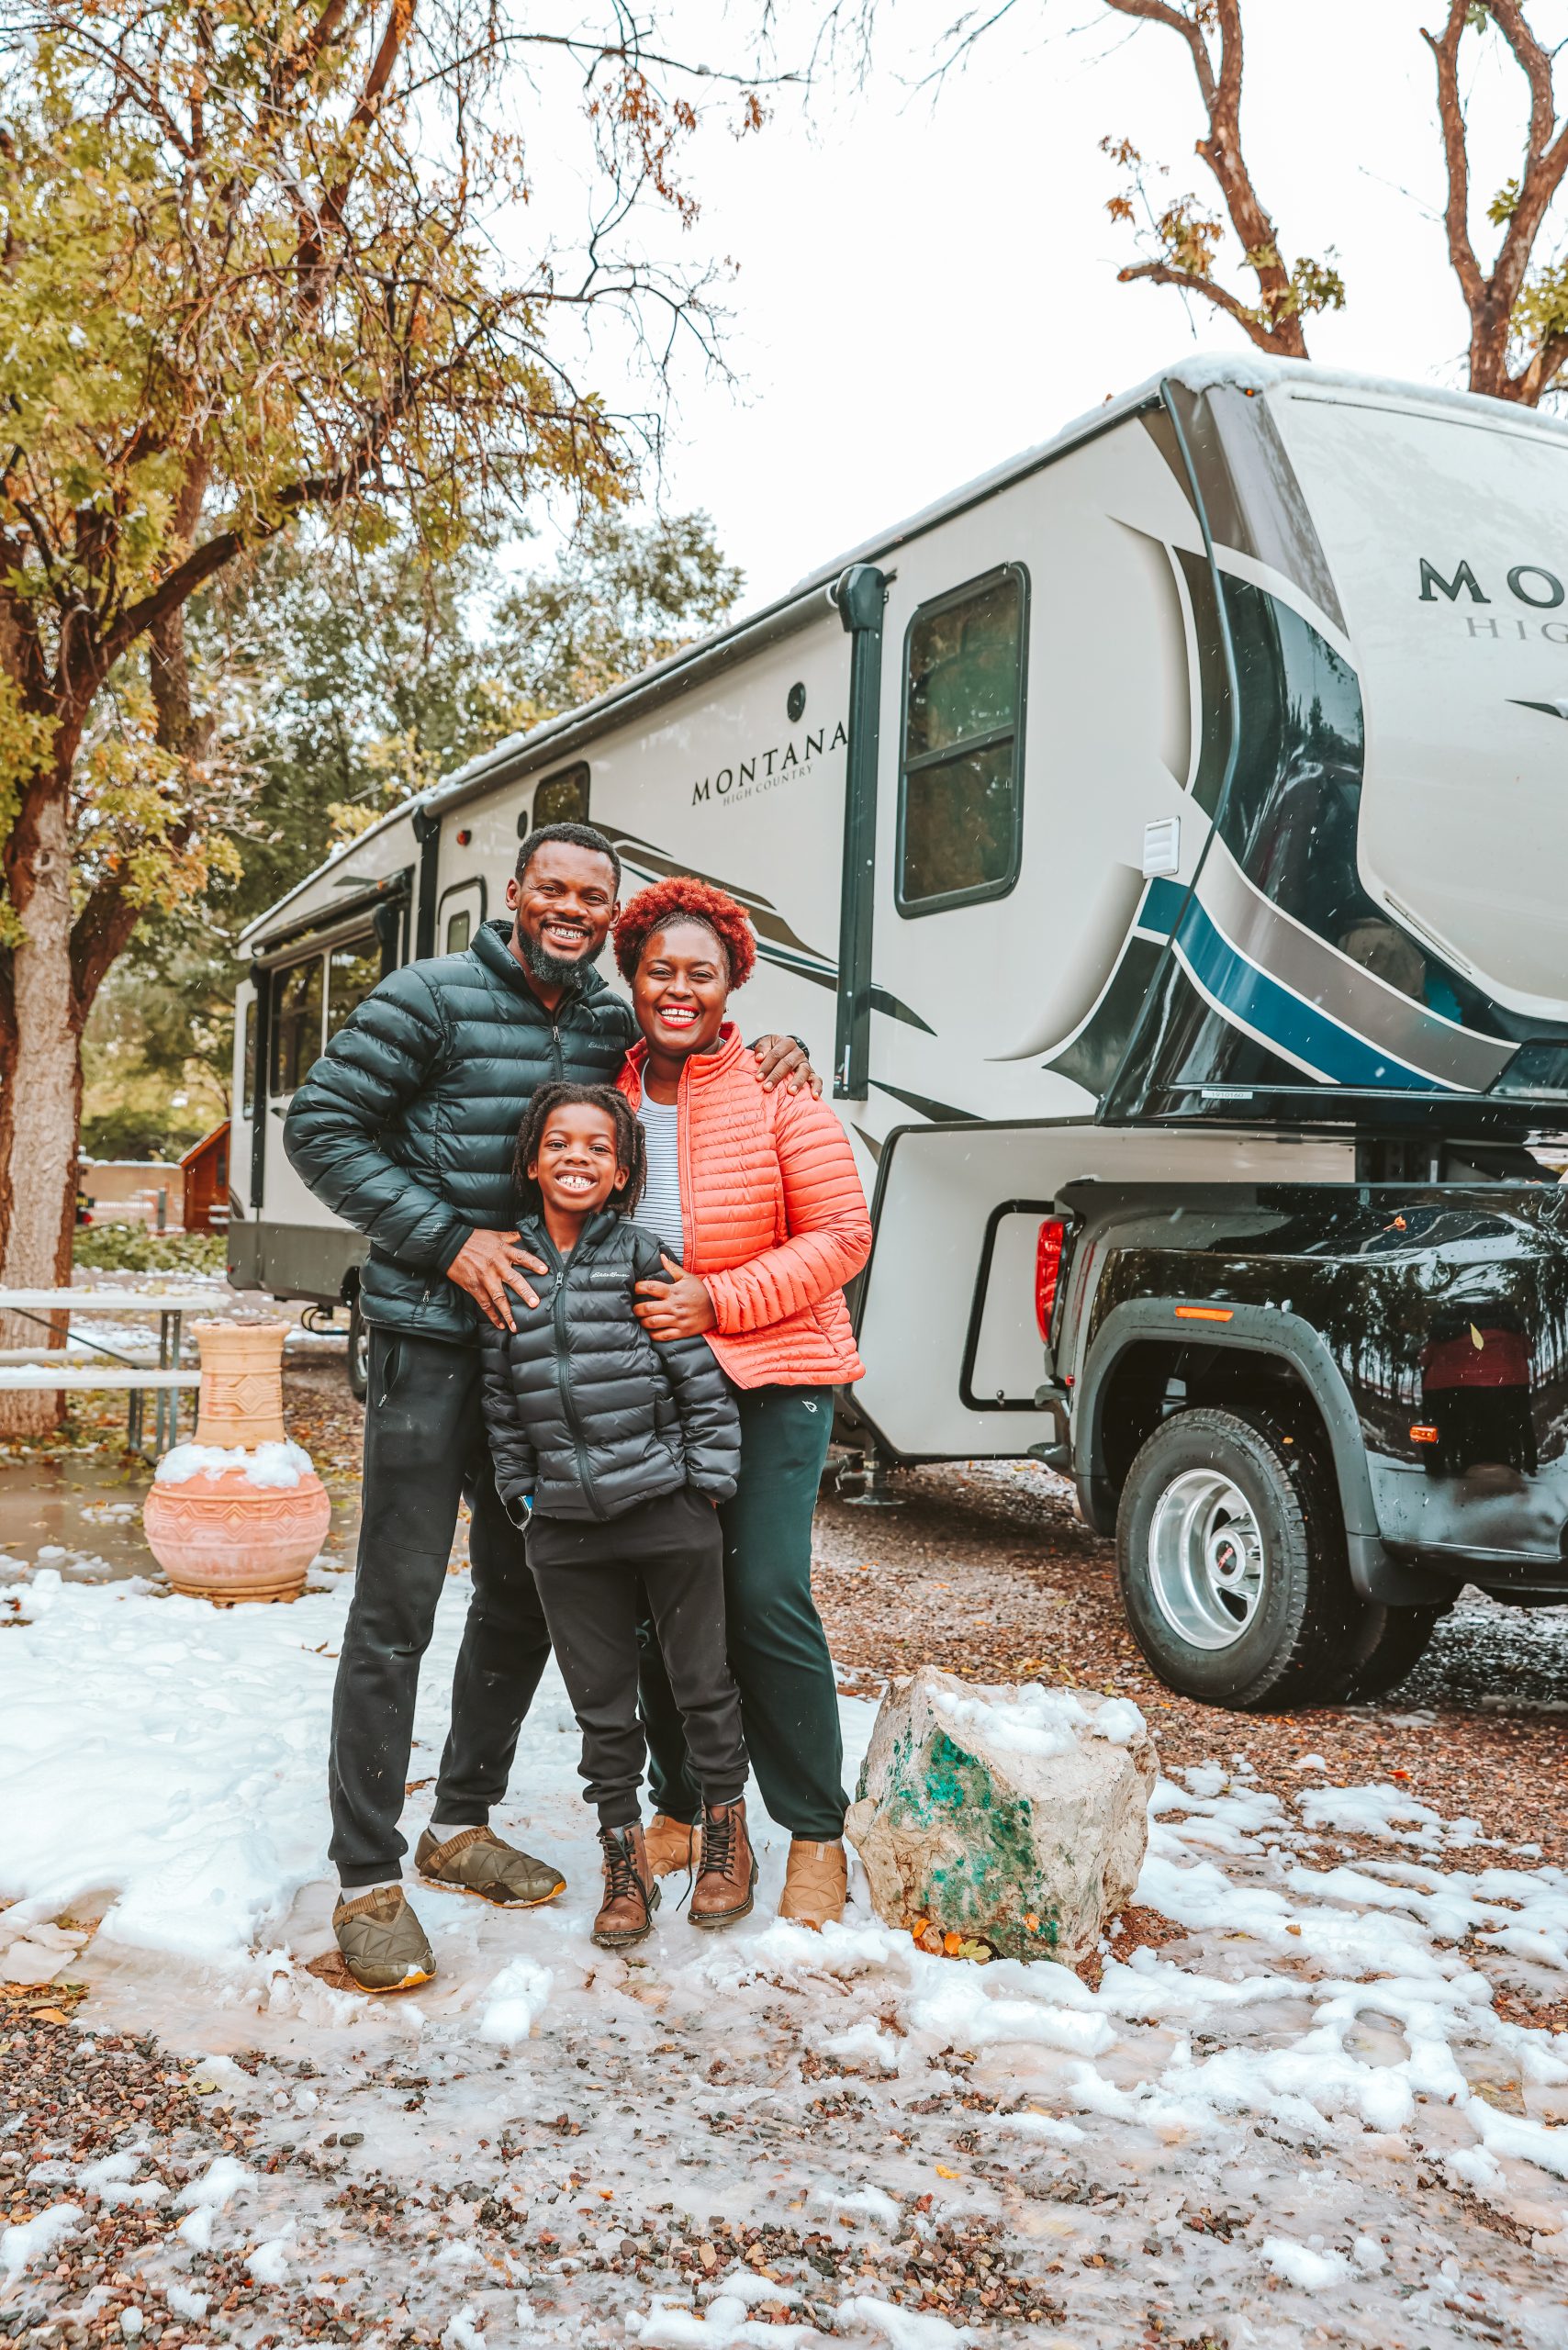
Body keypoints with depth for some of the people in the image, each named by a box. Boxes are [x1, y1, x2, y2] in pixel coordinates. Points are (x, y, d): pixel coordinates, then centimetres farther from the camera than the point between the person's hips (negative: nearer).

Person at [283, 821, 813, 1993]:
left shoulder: (613, 1026, 9)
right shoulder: (431, 998, -7)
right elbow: (321, 1127, -7)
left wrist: (773, 1051, 0)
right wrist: (450, 1238, -15)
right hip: (433, 1340, -6)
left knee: (523, 1599, 14)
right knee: (396, 1613, -3)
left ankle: (462, 1825, 32)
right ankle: (369, 1882, 8)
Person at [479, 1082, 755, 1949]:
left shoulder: (643, 1260, -6)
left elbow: (705, 1381, -5)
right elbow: (500, 1402, 10)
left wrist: (704, 1487, -6)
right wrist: (521, 1496, 7)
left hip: (668, 1517, -2)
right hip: (566, 1528, 3)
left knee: (701, 1680, 11)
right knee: (599, 1701, 10)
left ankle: (727, 1832, 31)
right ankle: (624, 1856, 26)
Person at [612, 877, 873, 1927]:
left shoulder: (777, 1093, -7)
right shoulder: (609, 1093, 5)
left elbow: (840, 1234, -9)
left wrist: (719, 1302, -18)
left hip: (771, 1377, -4)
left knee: (766, 1598, -9)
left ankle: (816, 1834, 7)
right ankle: (683, 1807, 28)